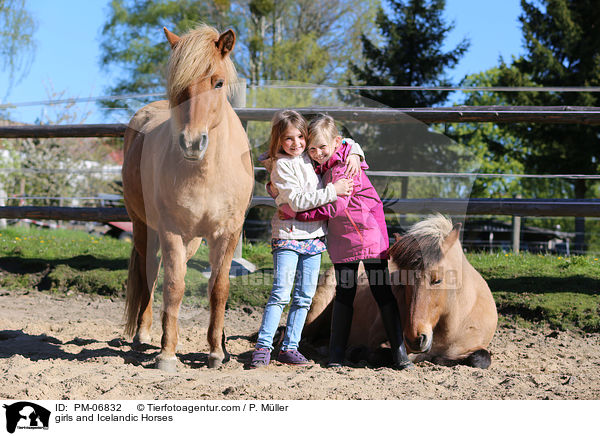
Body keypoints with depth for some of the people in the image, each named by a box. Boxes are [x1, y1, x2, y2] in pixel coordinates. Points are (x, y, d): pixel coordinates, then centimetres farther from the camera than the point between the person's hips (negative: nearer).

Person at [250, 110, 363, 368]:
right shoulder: (281, 165, -9)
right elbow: (297, 201, -17)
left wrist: (354, 155, 4)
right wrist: (332, 190, -18)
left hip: (313, 235, 6)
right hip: (288, 233, -6)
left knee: (305, 296, 5)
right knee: (281, 293, -12)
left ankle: (289, 347, 11)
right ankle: (263, 347, -7)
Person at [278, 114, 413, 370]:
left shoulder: (346, 166, -18)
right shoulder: (323, 167, 5)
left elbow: (333, 208, -24)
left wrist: (295, 213, -22)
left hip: (369, 233, -7)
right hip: (342, 239, 7)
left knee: (382, 292, -3)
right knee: (344, 293, 6)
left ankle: (399, 352, 2)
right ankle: (336, 354, 7)